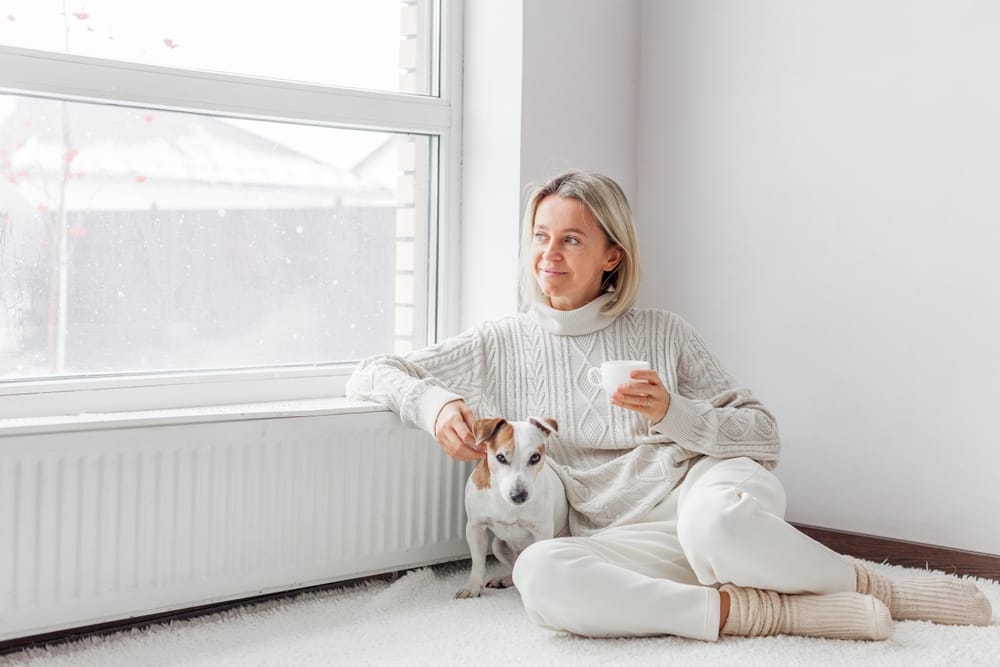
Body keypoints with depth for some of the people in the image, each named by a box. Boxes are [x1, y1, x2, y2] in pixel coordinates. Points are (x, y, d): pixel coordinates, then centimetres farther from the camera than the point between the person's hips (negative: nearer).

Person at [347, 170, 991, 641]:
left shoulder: (663, 333, 11)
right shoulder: (503, 344, 13)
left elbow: (764, 435, 9)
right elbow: (371, 375, 11)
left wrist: (673, 414, -10)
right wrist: (434, 402, -11)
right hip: (628, 540, 1)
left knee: (714, 520, -40)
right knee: (538, 573, -35)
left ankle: (873, 587, -12)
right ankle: (768, 610, -31)